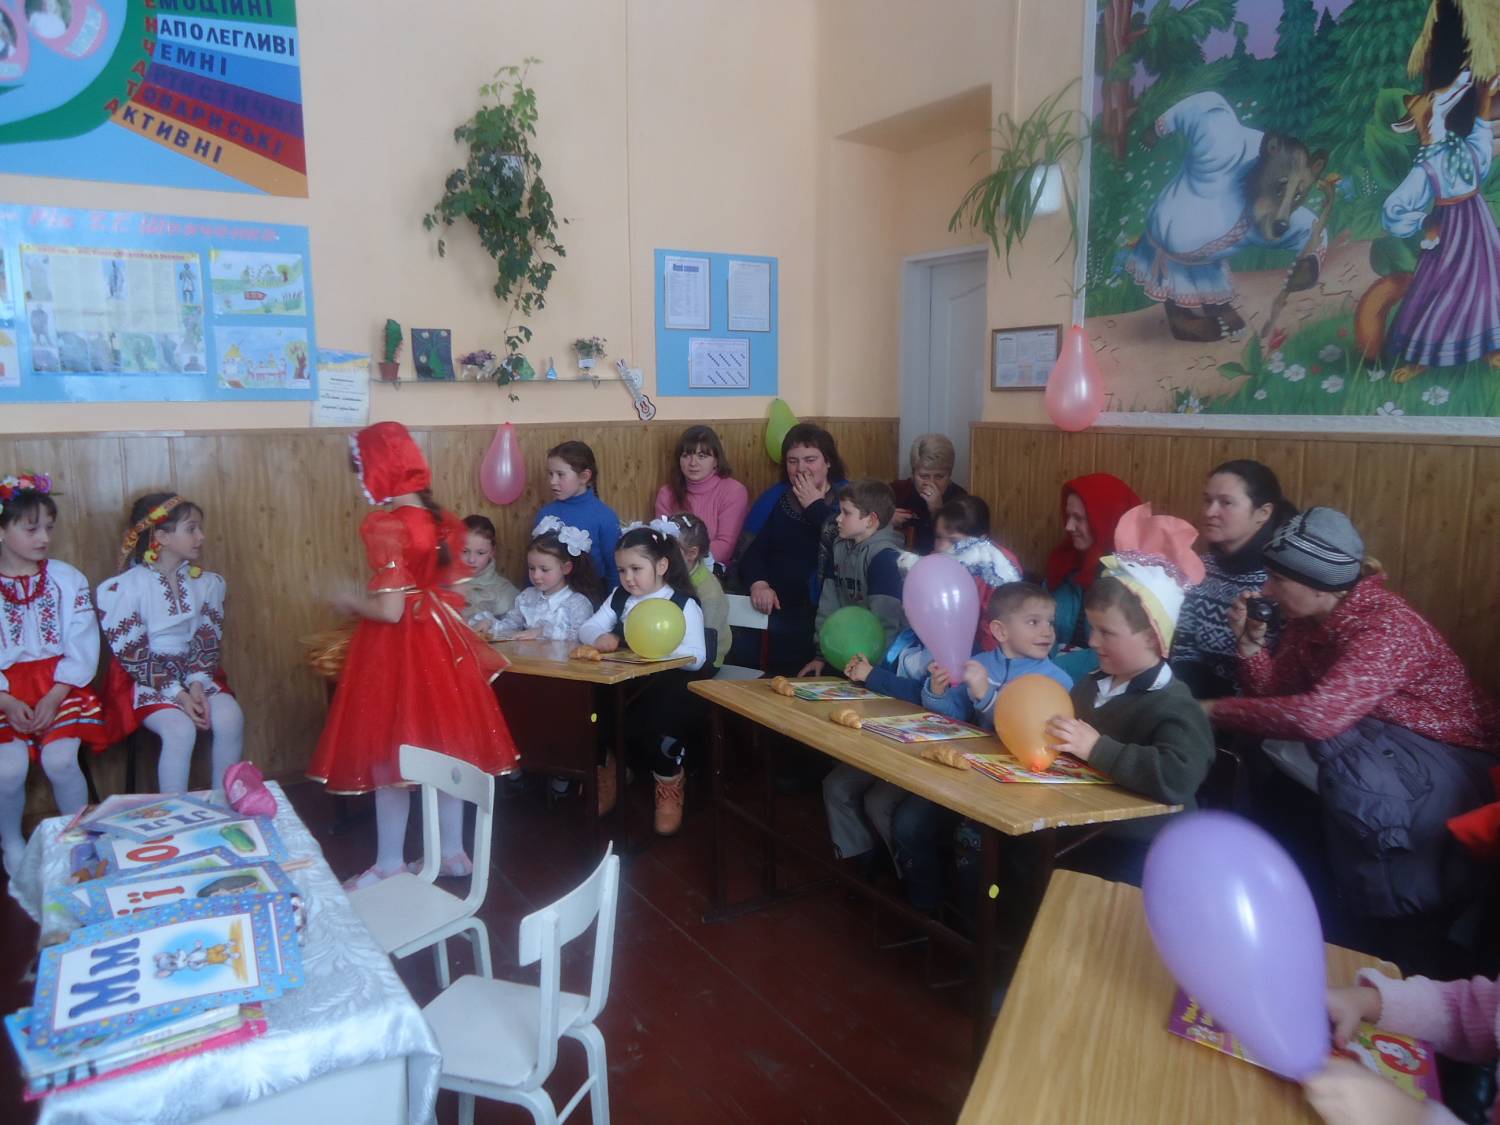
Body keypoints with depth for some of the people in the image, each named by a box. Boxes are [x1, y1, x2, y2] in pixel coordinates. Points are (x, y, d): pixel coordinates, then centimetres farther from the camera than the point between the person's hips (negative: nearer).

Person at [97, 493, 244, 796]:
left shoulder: (205, 583, 3)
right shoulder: (125, 588, -11)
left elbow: (207, 641, 1)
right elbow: (131, 654, -13)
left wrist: (197, 683, -16)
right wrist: (177, 694, -21)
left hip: (195, 674, 4)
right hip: (144, 679, -4)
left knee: (230, 718, -23)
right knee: (181, 729, -30)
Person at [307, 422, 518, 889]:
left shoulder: (386, 526, -19)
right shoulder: (440, 520, 3)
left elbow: (390, 609, -22)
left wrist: (351, 601, -3)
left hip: (398, 650, -7)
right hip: (440, 642, 8)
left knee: (390, 758, 6)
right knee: (445, 750, 15)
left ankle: (390, 864, 18)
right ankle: (453, 851, 27)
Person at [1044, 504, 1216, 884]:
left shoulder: (1173, 707, -15)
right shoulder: (1089, 686, 9)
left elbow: (1177, 778, -35)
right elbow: (1065, 747, 26)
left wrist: (1097, 748, -29)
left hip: (1140, 852, -7)